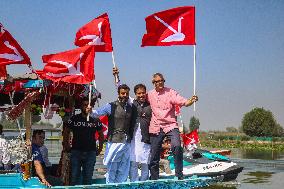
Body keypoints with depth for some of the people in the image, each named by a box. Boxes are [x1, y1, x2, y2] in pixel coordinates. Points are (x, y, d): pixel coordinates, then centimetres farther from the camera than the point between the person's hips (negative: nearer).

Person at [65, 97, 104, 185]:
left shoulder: (95, 120, 5)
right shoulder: (74, 118, 3)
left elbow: (101, 134, 14)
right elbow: (66, 132, 9)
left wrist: (100, 148, 8)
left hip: (91, 152, 1)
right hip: (76, 151, -1)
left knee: (88, 177, 7)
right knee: (74, 176, 0)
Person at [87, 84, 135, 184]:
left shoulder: (130, 107, 11)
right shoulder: (111, 106, -3)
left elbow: (132, 124, 13)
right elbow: (98, 112, -15)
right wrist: (91, 111, -35)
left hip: (127, 143, 4)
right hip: (114, 142, -4)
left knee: (123, 172, 10)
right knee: (111, 169, 0)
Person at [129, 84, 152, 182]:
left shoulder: (150, 106, 9)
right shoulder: (132, 104, 8)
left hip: (146, 139, 0)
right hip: (133, 138, 0)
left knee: (145, 164, 4)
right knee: (133, 163, -2)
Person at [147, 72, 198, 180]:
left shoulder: (170, 92, -1)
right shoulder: (150, 95, 8)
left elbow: (184, 102, -12)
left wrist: (191, 101, -31)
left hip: (170, 126, -3)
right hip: (155, 128, 3)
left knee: (176, 146, -27)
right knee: (154, 156, 8)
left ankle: (179, 175, -16)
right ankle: (154, 179, 24)